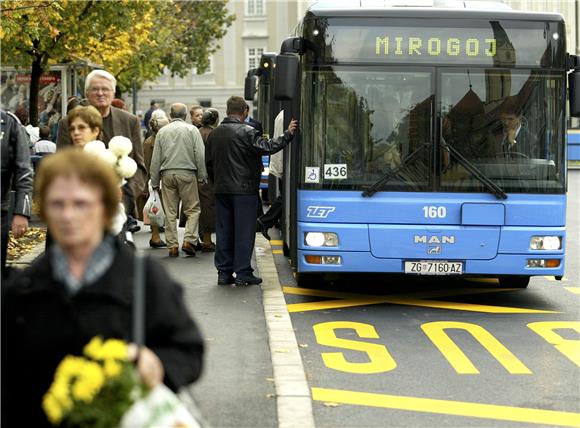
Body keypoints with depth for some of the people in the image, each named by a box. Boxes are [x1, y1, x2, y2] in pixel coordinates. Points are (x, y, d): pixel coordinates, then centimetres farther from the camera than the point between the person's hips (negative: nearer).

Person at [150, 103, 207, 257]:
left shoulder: (162, 131, 9)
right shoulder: (192, 130, 3)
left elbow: (155, 159, 9)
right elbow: (200, 156, -3)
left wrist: (154, 181, 14)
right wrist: (202, 176, 4)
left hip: (167, 174, 3)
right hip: (187, 173, -3)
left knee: (170, 212, 5)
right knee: (193, 209, 3)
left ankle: (172, 245, 5)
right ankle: (189, 240, -10)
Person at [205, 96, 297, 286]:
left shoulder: (214, 134, 9)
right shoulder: (247, 132, -11)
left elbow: (209, 163, 14)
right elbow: (268, 147, -17)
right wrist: (288, 133, -8)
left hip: (221, 190, 6)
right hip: (244, 190, -6)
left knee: (224, 231, 10)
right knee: (244, 232, 0)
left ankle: (224, 273, 11)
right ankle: (243, 273, 0)